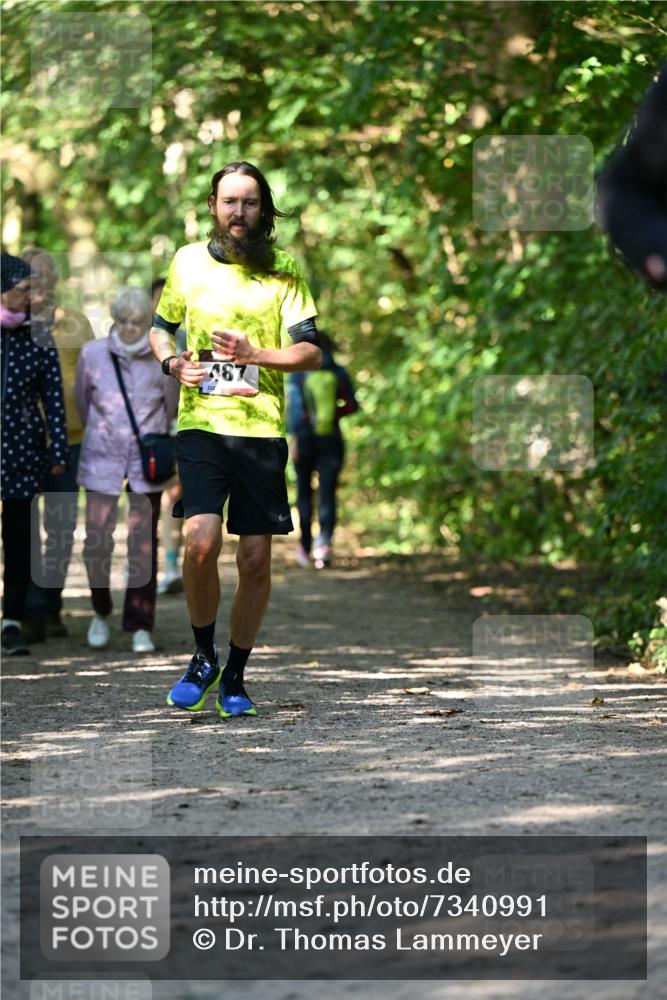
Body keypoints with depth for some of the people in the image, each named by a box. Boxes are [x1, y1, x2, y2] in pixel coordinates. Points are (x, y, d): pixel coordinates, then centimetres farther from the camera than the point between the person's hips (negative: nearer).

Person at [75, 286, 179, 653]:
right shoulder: (92, 354, -2)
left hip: (146, 462, 0)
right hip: (102, 460, 0)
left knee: (143, 546, -4)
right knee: (97, 543, -5)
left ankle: (141, 627, 5)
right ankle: (101, 612, 21)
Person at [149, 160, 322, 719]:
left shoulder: (284, 271, 5)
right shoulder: (189, 262, 8)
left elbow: (311, 353, 1)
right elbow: (160, 327, 22)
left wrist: (256, 355, -15)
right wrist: (172, 363, 1)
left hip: (262, 427, 0)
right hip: (201, 422, 0)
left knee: (256, 558, 2)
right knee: (201, 543, -17)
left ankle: (235, 676, 17)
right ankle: (203, 657, 6)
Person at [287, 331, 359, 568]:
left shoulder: (298, 374, -3)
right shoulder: (339, 373, 2)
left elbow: (294, 406, -11)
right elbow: (352, 405, 2)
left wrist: (293, 437, -14)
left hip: (306, 438, 0)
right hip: (331, 439, 1)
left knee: (304, 493, 13)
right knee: (327, 493, -3)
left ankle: (305, 548, 19)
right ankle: (324, 542, -23)